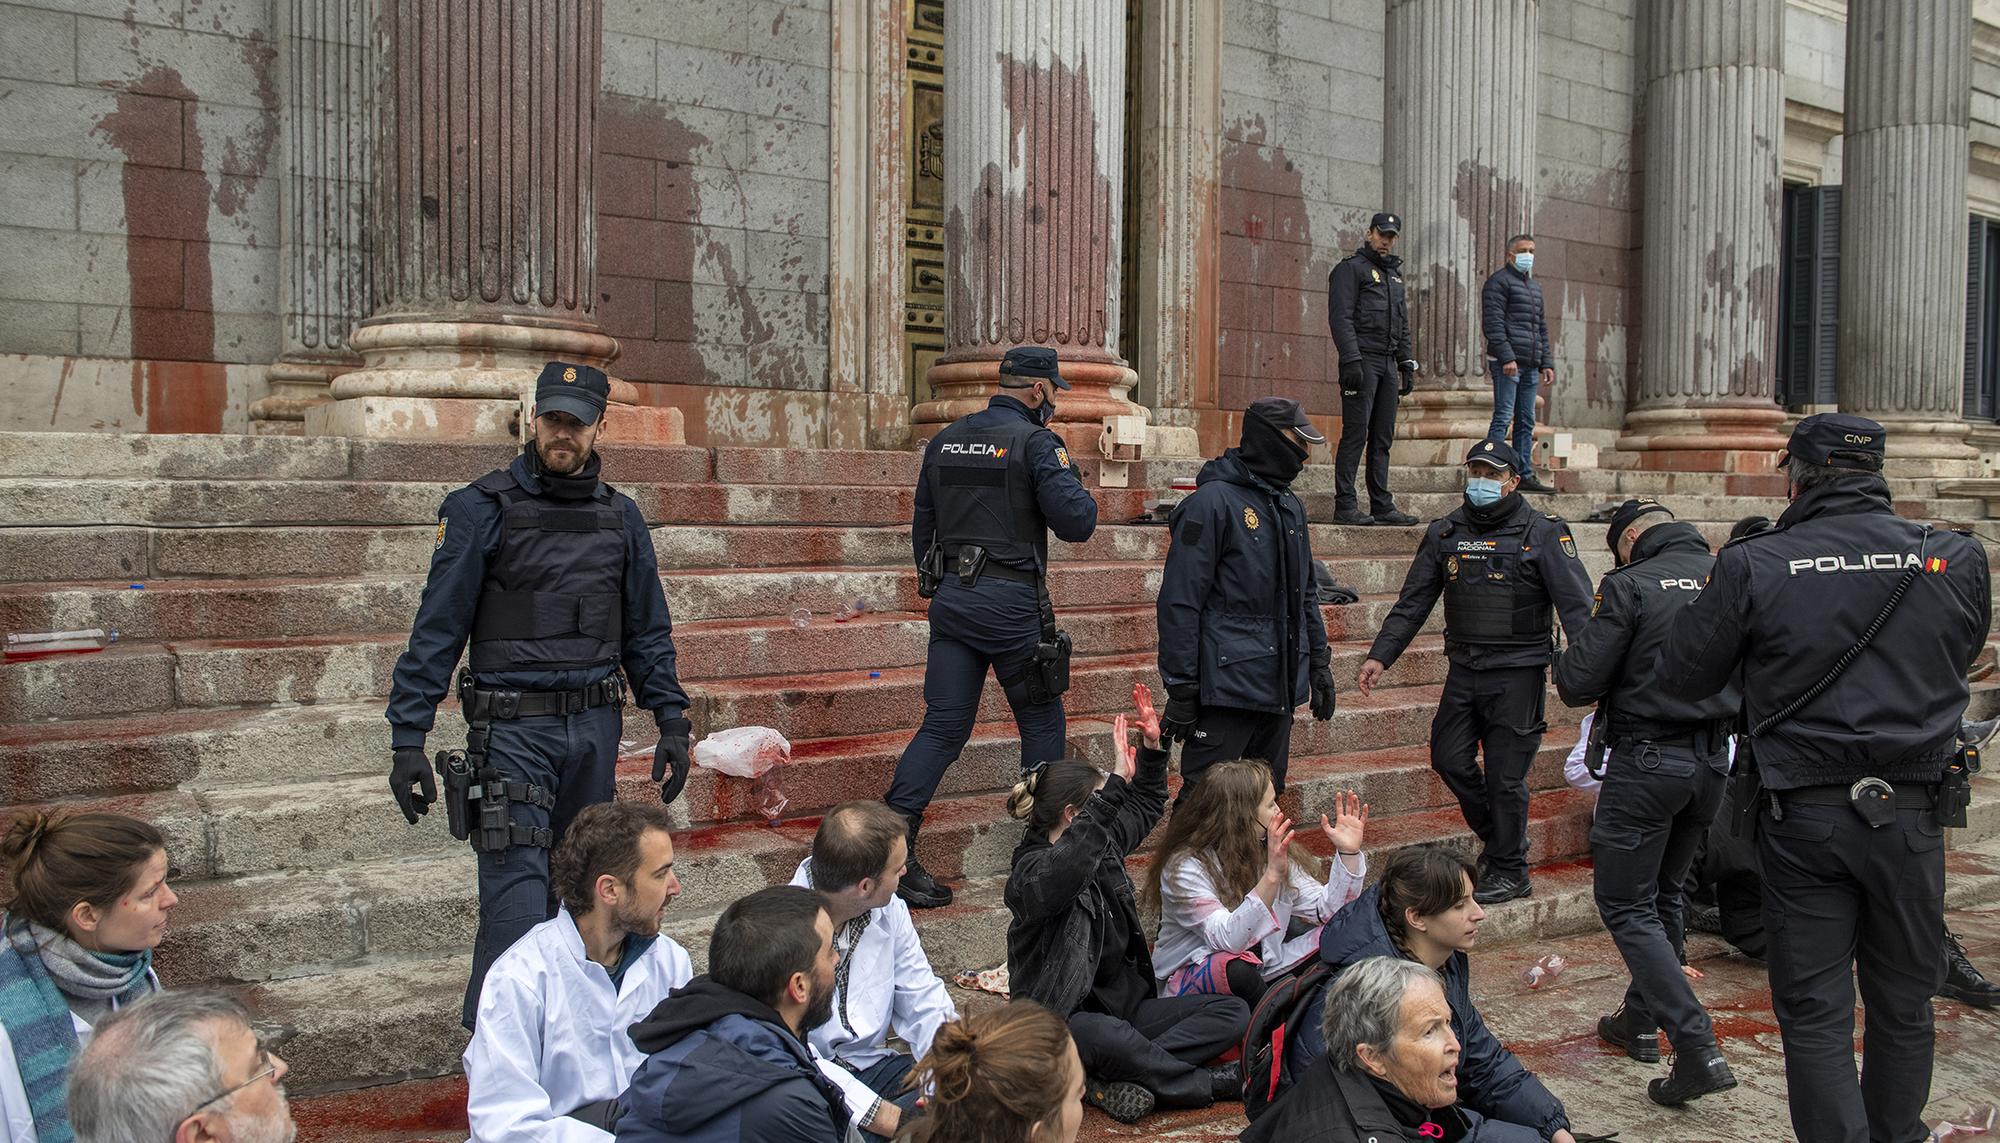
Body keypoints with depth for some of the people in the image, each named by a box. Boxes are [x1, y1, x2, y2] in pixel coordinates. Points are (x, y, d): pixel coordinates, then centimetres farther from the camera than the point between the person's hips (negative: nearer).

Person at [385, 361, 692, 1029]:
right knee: (517, 895, -9)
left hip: (596, 726, 5)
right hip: (514, 728, -4)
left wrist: (672, 725, 9)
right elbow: (437, 629, -6)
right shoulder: (483, 509, -5)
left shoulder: (620, 518, 9)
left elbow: (648, 632, 15)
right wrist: (408, 740, -10)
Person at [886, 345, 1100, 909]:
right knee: (1041, 723, 10)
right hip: (1011, 604, -6)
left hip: (951, 599, 6)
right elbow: (1075, 523, -14)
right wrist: (1078, 488, 6)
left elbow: (922, 526, 17)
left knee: (944, 726, 6)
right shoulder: (1036, 443, -8)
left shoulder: (945, 440, 12)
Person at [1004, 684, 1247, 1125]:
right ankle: (1207, 1083, -18)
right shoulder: (1031, 873, -17)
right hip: (1064, 1019, -9)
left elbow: (1145, 806, 28)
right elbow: (1064, 870, -43)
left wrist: (1152, 749, 11)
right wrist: (1115, 786, -45)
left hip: (1122, 1002, 9)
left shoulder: (1103, 846, 9)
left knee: (1232, 1012, -8)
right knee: (1109, 1037, -43)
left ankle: (1119, 1080, -25)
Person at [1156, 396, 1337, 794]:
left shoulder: (1290, 505, 15)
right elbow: (1180, 602, -14)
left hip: (1280, 687, 8)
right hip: (1228, 684, -8)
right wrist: (1180, 688, -16)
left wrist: (1319, 663, 21)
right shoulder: (1213, 500, -11)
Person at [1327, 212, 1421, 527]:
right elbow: (1340, 317, -12)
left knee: (1383, 438, 8)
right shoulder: (1351, 268, -2)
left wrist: (1407, 364, 17)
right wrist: (1351, 360, -21)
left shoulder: (1395, 274, 22)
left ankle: (1382, 505, 11)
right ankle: (1345, 505, -9)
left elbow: (1402, 324, 26)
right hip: (1363, 360, -8)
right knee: (1356, 433, -10)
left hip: (1388, 363, 8)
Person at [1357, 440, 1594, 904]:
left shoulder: (1542, 533, -6)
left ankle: (1509, 871, 16)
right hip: (1464, 669, 5)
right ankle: (1498, 839, 31)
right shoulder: (1446, 533, 7)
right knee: (1450, 760, 6)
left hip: (1517, 673, -5)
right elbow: (1413, 602, 9)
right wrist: (1380, 656, 1)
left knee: (1505, 774, -1)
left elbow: (1576, 604, -11)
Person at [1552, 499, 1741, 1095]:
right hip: (1713, 760, 7)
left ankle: (1698, 1045, -9)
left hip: (1648, 760, -6)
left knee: (1626, 905, 1)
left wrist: (1562, 662, 9)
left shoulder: (1631, 586, -13)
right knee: (1664, 894, 22)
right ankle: (1640, 1019, 33)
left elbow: (1578, 684, -13)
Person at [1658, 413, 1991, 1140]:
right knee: (1903, 1004, 17)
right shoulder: (1956, 560, -1)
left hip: (1802, 817, -2)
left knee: (1814, 1012, 5)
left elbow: (1683, 677, -1)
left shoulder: (1753, 566, -9)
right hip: (1910, 812, 2)